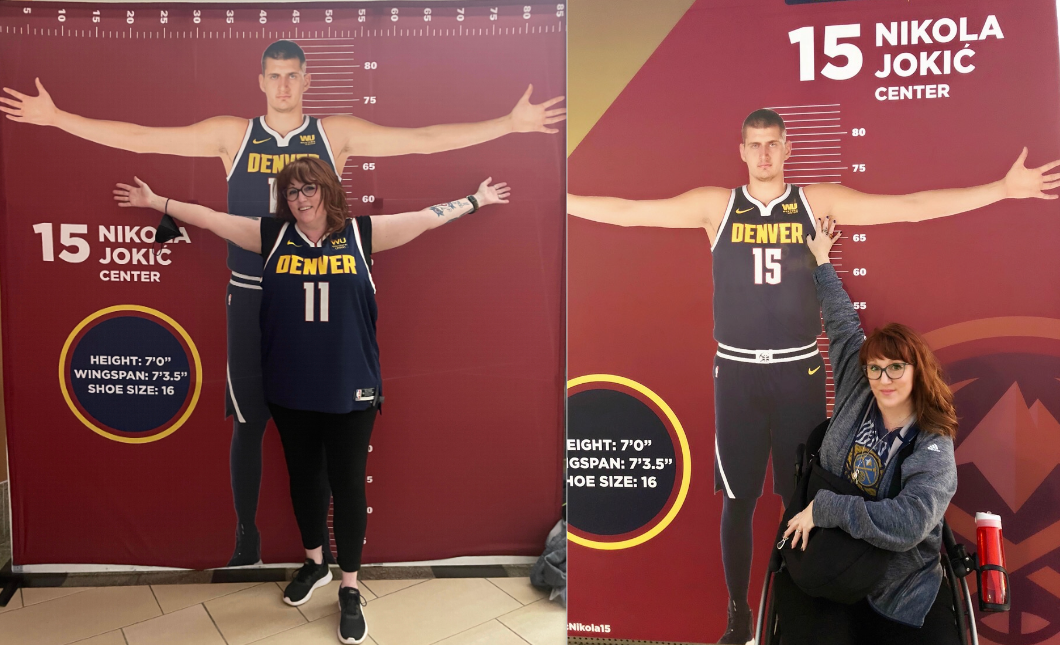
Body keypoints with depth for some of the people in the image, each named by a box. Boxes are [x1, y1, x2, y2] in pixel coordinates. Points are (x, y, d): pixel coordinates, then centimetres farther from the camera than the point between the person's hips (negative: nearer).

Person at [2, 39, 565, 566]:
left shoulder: (336, 134, 2)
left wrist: (512, 122, -6)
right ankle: (246, 538, 25)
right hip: (250, 298, 1)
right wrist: (54, 116, 3)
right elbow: (140, 138, 6)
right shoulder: (232, 134, 5)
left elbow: (424, 140, -3)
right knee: (248, 423, 7)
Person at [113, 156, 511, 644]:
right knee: (303, 477, 19)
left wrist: (476, 201, 3)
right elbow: (210, 218, 7)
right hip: (290, 389, 3)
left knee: (347, 484, 6)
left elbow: (426, 219, 1)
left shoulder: (360, 233, -2)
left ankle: (349, 590, 22)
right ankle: (314, 563, 42)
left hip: (349, 389, -2)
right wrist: (155, 201, 8)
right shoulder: (272, 234, 2)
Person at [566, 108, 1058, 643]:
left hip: (799, 372, 1)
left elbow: (911, 207, 2)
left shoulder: (819, 201, 3)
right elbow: (627, 211, 0)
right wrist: (564, 200, -3)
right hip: (737, 373, 0)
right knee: (737, 500, 7)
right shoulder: (715, 205, 1)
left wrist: (1003, 189, 0)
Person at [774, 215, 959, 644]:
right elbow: (842, 324, 7)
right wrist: (821, 261, 17)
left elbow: (907, 524, -28)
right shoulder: (857, 396, -1)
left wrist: (825, 507, -26)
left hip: (897, 589, -1)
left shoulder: (934, 452, -13)